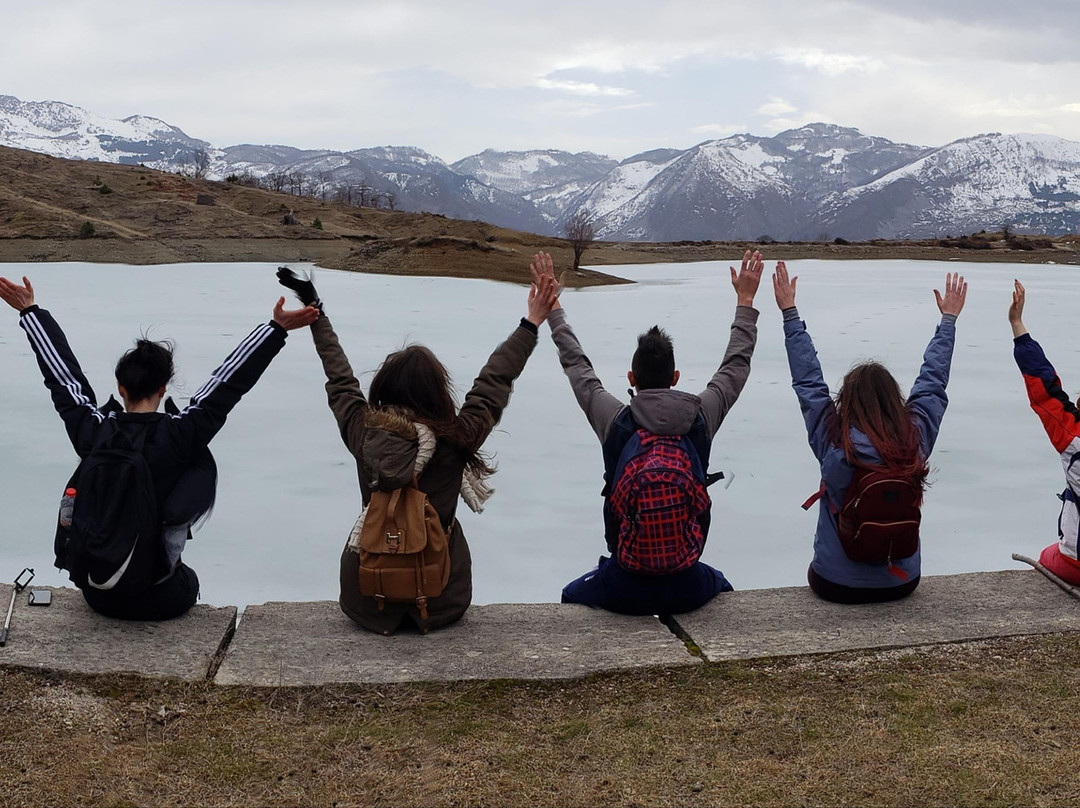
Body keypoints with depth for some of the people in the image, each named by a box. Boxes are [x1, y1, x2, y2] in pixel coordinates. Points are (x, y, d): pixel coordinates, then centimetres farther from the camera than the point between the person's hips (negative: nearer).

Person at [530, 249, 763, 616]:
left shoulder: (615, 421, -9)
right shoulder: (700, 418, -6)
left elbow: (575, 364, 7)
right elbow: (736, 365, 10)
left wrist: (551, 303, 18)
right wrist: (745, 300, 22)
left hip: (624, 590, -1)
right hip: (687, 589, 1)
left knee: (571, 595, 34)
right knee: (720, 585, 39)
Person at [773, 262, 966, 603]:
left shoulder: (833, 445, -20)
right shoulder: (916, 440, -14)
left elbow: (808, 383, -9)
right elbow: (932, 382, 1)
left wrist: (789, 311, -3)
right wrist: (948, 319, 15)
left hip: (837, 586, -2)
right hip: (902, 584, 2)